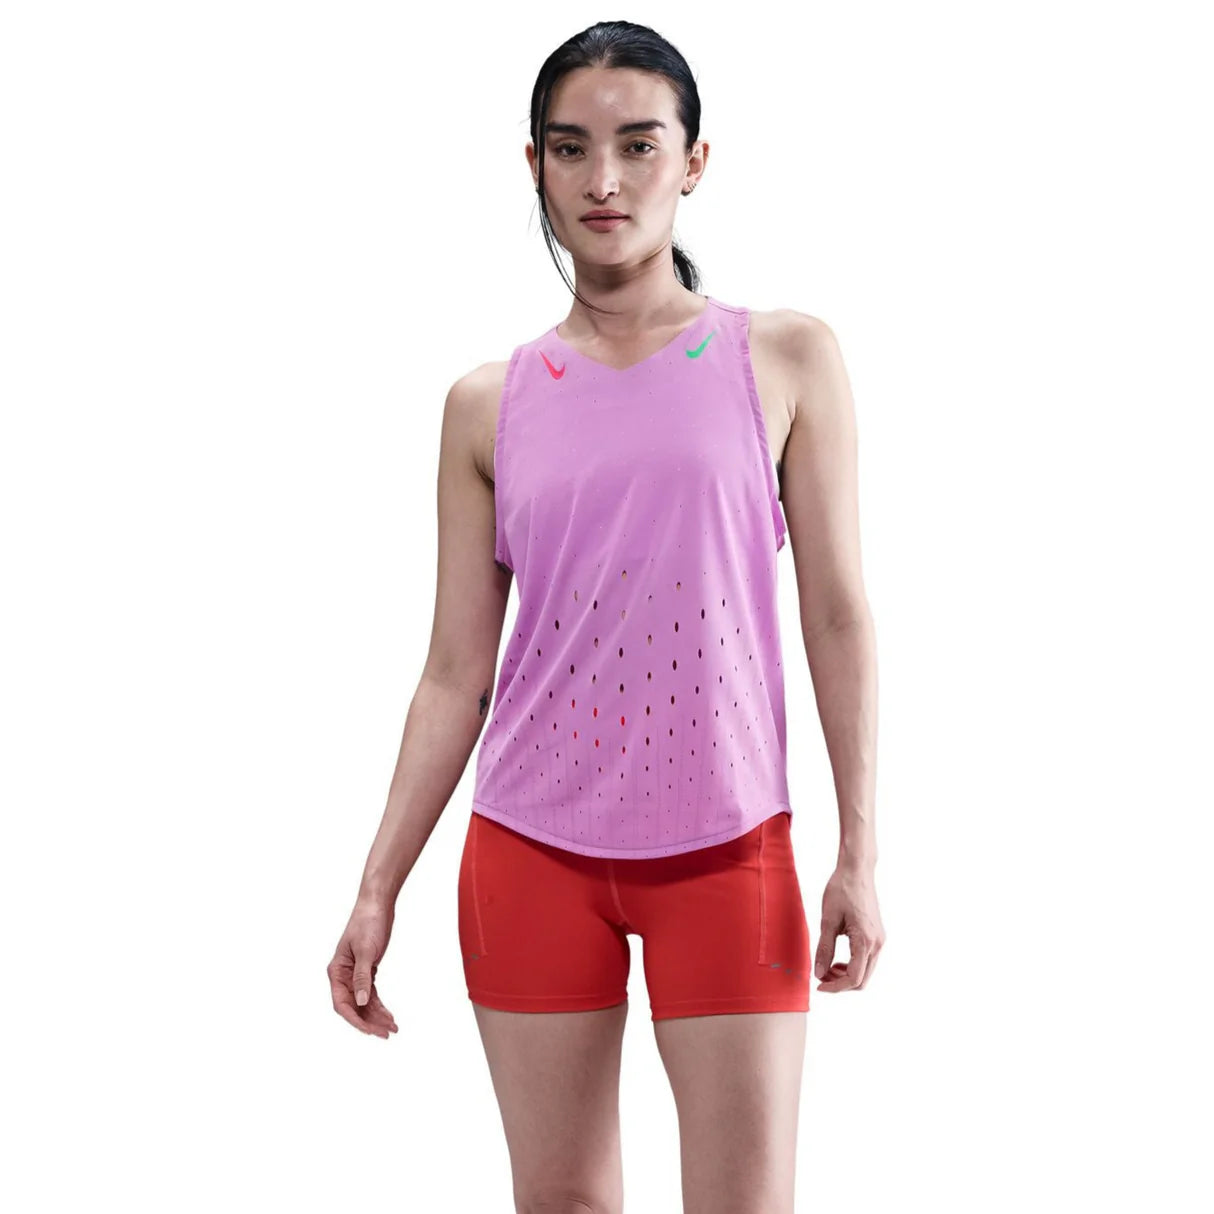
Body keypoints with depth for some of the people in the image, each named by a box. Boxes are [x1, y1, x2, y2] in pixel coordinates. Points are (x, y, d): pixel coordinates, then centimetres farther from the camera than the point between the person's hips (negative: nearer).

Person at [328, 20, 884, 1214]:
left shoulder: (785, 358, 2)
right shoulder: (488, 405, 6)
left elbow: (837, 615, 1)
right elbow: (454, 675, 7)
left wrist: (859, 852, -3)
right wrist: (377, 888, 2)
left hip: (726, 848, -1)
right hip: (531, 849, 2)